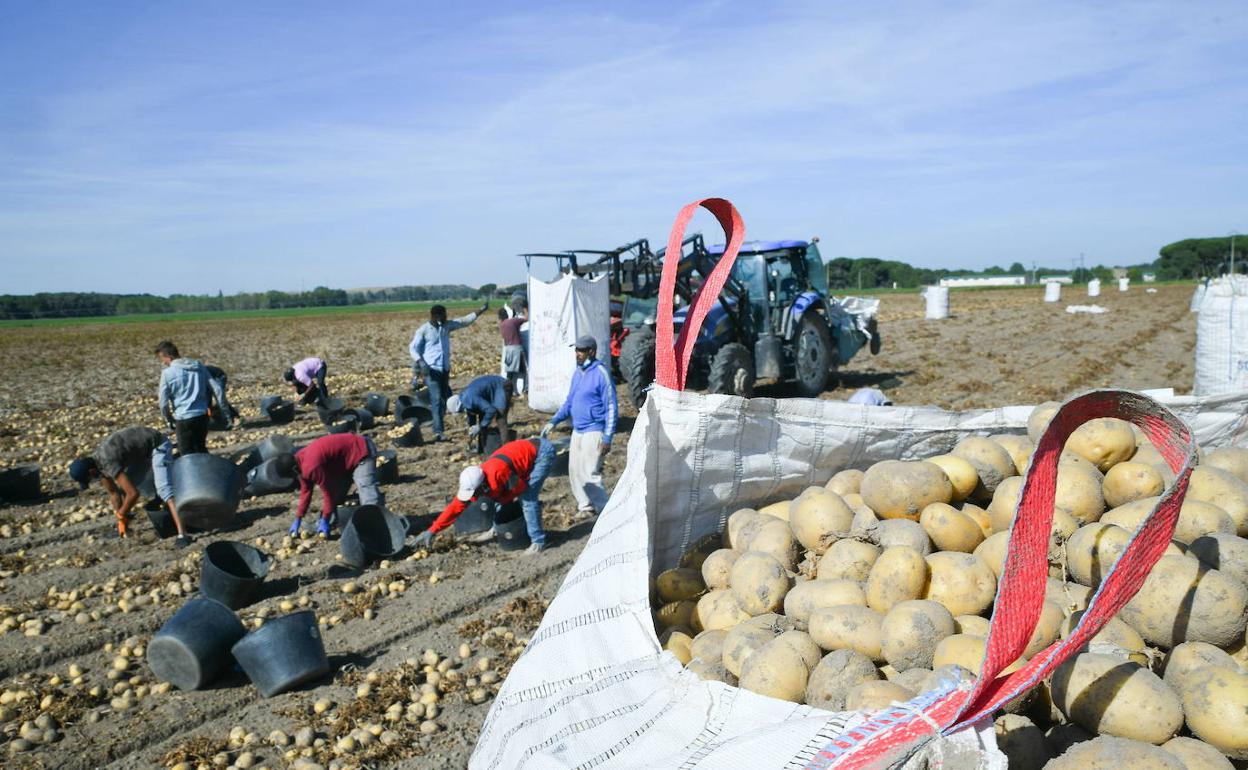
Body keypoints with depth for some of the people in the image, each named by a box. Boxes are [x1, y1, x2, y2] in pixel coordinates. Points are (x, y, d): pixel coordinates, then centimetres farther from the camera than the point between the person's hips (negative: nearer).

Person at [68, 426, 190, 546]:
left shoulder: (108, 463, -31)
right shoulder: (95, 462, -2)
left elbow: (133, 493, -33)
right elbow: (113, 492, 8)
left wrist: (121, 515, -14)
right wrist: (121, 522, 8)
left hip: (159, 445, -10)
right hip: (145, 449, 10)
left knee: (162, 489, -26)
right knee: (123, 485, 13)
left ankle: (182, 534, -35)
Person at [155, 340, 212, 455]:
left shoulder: (167, 373, -10)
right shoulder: (199, 367, 5)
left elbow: (164, 402, -6)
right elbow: (211, 389, 12)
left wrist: (169, 420, 8)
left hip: (183, 419, -5)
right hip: (202, 415, 5)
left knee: (187, 454, 8)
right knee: (201, 450, 20)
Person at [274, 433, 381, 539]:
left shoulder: (311, 467, -30)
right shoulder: (299, 461, 1)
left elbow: (328, 492, -21)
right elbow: (305, 491, 9)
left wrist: (325, 521, -10)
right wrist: (297, 520, 9)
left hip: (362, 452, -11)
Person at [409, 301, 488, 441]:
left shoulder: (447, 326, 9)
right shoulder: (424, 329, -6)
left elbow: (465, 321, 11)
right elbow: (413, 347, -5)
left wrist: (481, 310, 5)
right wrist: (421, 362, -21)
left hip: (445, 368, 6)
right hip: (431, 369, -6)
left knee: (445, 397, 13)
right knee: (436, 399, -13)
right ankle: (438, 431, -14)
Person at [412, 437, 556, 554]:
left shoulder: (496, 474, -34)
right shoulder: (473, 482, -9)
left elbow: (520, 486, -19)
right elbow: (456, 506, -3)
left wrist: (500, 499, -5)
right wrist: (432, 531, -4)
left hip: (543, 452, -8)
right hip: (529, 451, 8)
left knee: (527, 498, -15)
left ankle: (538, 541, -3)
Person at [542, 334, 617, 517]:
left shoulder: (601, 373, -14)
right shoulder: (578, 372, 10)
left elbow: (612, 408, -14)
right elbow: (570, 401, 20)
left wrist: (608, 438, -17)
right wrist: (554, 421, 9)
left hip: (594, 432, -8)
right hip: (577, 430, 8)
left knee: (590, 474, -9)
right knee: (575, 471, 13)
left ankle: (605, 511, 4)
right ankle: (585, 505, 28)